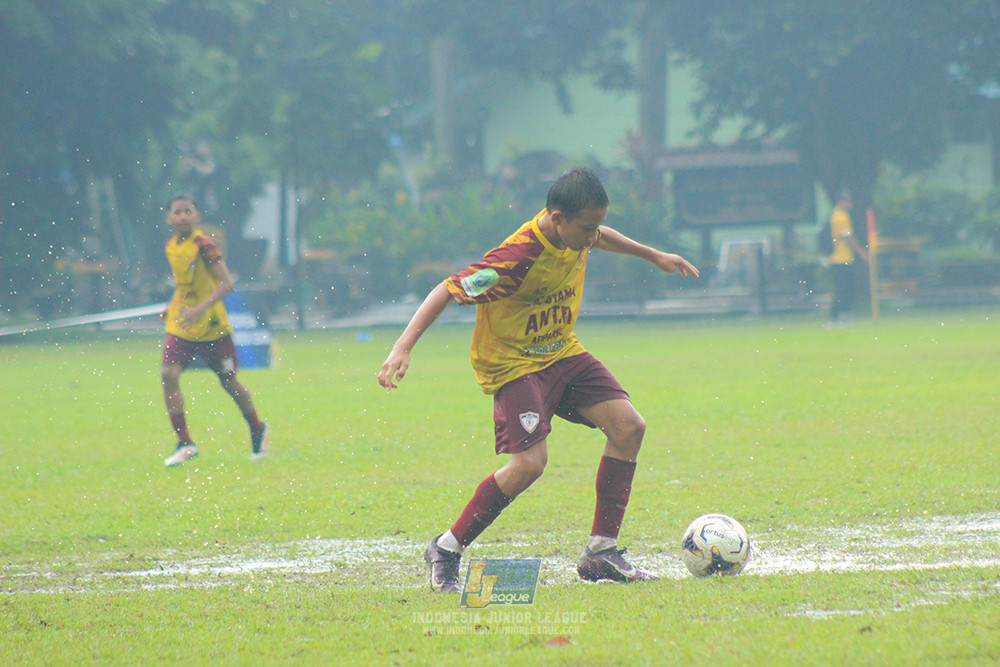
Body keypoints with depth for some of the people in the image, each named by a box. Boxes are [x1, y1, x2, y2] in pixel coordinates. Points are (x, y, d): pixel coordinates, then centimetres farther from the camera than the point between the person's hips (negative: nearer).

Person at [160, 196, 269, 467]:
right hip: (180, 327, 5)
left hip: (212, 326, -5)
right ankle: (184, 444, -11)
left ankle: (257, 431, 34)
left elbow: (227, 283, -22)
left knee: (228, 381, 9)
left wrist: (201, 309, -31)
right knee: (168, 373, -15)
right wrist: (173, 305, 9)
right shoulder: (171, 247, 4)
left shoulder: (204, 246, -17)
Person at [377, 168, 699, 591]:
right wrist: (404, 346, -33)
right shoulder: (518, 258, -31)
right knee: (530, 462, -25)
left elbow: (599, 237, 21)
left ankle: (601, 553, 1)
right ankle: (445, 551, -6)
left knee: (628, 426, -7)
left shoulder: (574, 231, -7)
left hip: (562, 354, 8)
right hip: (513, 363, -8)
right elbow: (447, 291, -26)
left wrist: (653, 256, 31)